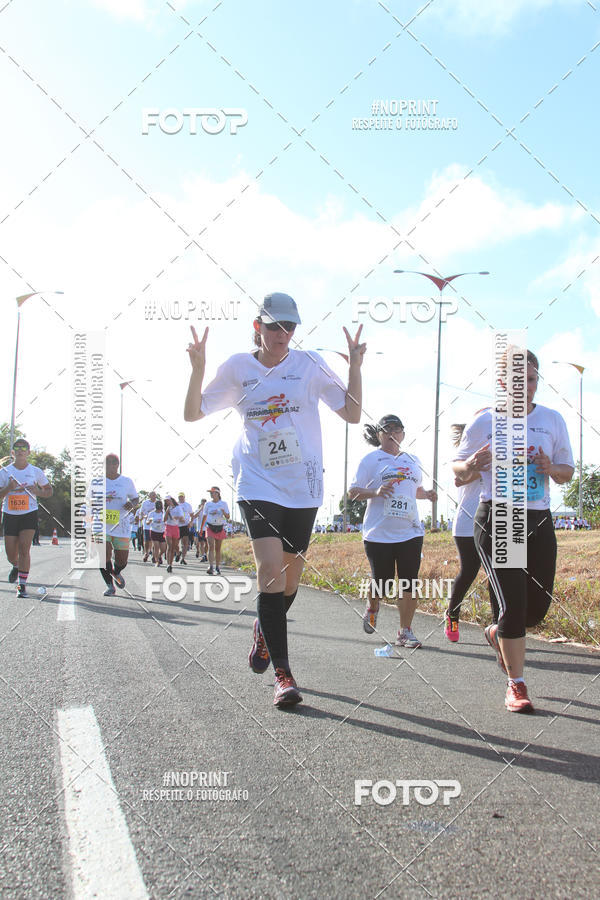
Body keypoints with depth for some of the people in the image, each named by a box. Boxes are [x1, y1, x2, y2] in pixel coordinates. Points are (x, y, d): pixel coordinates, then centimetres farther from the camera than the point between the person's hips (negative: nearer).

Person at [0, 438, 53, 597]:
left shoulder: (36, 471, 4)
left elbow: (49, 491, 12)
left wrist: (37, 492, -8)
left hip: (29, 514, -1)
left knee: (24, 548, -15)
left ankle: (22, 585, -9)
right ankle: (16, 566, 40)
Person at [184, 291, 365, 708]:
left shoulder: (310, 364, 3)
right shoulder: (238, 367, 4)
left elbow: (352, 414, 2)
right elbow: (193, 413, 7)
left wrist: (355, 367, -11)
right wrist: (198, 368, -8)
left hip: (303, 485, 1)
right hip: (257, 483, -1)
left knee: (290, 576, 9)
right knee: (271, 568, -18)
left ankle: (266, 628, 43)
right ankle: (283, 673, -12)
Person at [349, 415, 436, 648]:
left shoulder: (412, 461, 16)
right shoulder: (371, 459, 2)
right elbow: (353, 492, -1)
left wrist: (427, 494, 7)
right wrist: (375, 493, -19)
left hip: (410, 531, 4)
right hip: (378, 533, -3)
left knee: (409, 583, -3)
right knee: (382, 582, 1)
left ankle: (405, 631, 7)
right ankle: (372, 608, 35)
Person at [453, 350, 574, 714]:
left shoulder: (553, 420, 7)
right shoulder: (485, 422, 0)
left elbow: (568, 471, 14)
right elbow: (457, 466, 8)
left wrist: (552, 469, -10)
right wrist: (472, 465, -15)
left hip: (539, 520, 4)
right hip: (497, 520, -4)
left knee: (539, 605, 5)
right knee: (514, 602, -12)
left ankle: (498, 634, 39)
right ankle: (516, 685, 3)